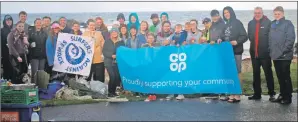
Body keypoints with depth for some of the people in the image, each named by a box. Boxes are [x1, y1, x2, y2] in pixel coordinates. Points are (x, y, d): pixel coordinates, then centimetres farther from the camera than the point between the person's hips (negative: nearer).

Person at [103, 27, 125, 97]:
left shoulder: (121, 42, 9)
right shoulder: (107, 42, 6)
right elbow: (104, 51, 0)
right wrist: (111, 55, -14)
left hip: (118, 62, 2)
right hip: (109, 62, -2)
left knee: (117, 77, -5)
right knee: (112, 76, -15)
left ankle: (113, 91, 12)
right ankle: (110, 92, -1)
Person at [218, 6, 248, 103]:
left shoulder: (237, 23, -4)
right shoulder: (226, 25, 15)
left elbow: (244, 36, -9)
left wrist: (237, 42, -24)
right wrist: (221, 40, -2)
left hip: (236, 51, -7)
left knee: (237, 72, -3)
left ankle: (237, 96, -1)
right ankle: (232, 94, 13)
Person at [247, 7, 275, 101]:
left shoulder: (268, 22, -6)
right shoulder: (251, 23, 10)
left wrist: (268, 47, -8)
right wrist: (254, 44, 7)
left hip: (265, 53, -5)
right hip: (254, 53, 5)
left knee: (268, 73, 1)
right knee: (256, 74, 10)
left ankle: (272, 93, 8)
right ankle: (257, 93, 18)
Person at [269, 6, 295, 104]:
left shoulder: (288, 24, -4)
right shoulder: (272, 24, 16)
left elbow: (290, 39, -12)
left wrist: (284, 51, -16)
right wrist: (271, 51, 8)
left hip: (285, 56, -6)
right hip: (275, 56, 6)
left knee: (286, 77, -1)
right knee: (280, 77, 12)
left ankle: (288, 97, 5)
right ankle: (282, 95, 21)